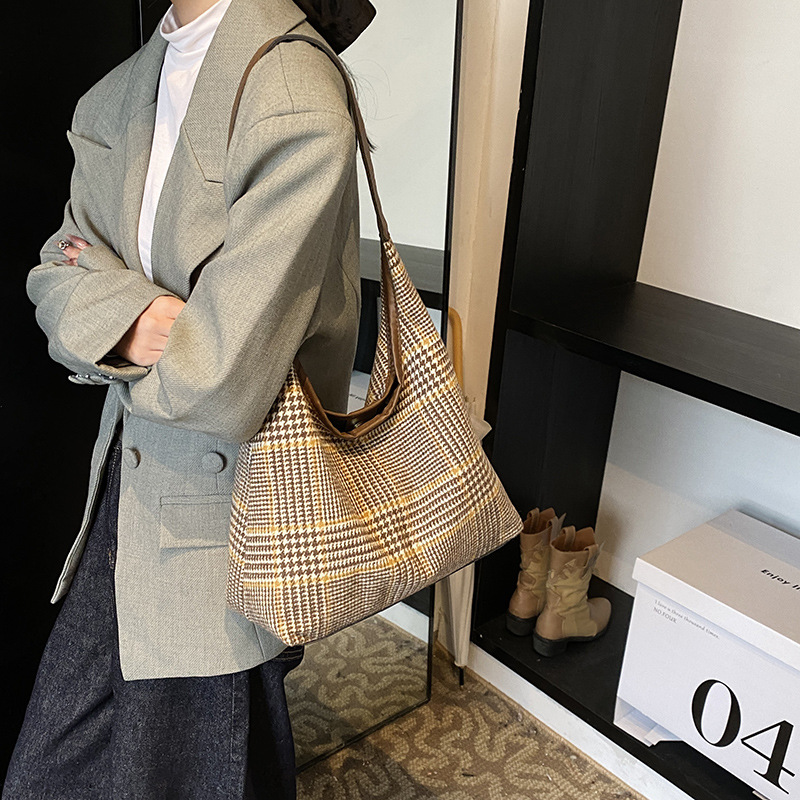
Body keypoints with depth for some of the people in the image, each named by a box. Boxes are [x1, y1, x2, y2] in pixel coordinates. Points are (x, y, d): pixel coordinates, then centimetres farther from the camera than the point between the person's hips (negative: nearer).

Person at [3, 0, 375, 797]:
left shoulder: (296, 107, -24)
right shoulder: (117, 95, 4)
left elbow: (223, 380, -27)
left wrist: (113, 316, -8)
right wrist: (125, 319, -17)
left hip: (220, 500, -7)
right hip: (130, 471, 8)